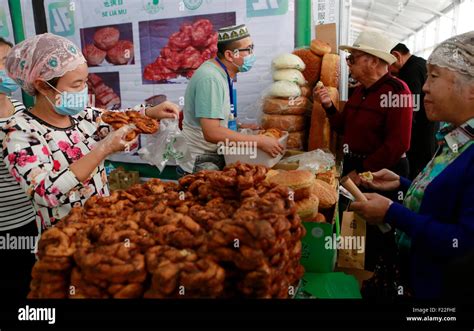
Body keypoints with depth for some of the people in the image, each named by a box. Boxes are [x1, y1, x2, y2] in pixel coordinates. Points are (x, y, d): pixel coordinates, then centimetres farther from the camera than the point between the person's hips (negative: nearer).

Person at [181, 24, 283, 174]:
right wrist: (260, 142, -26)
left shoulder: (224, 74, 7)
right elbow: (212, 133, -29)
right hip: (202, 163, -9)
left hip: (216, 155, 9)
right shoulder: (210, 78, -22)